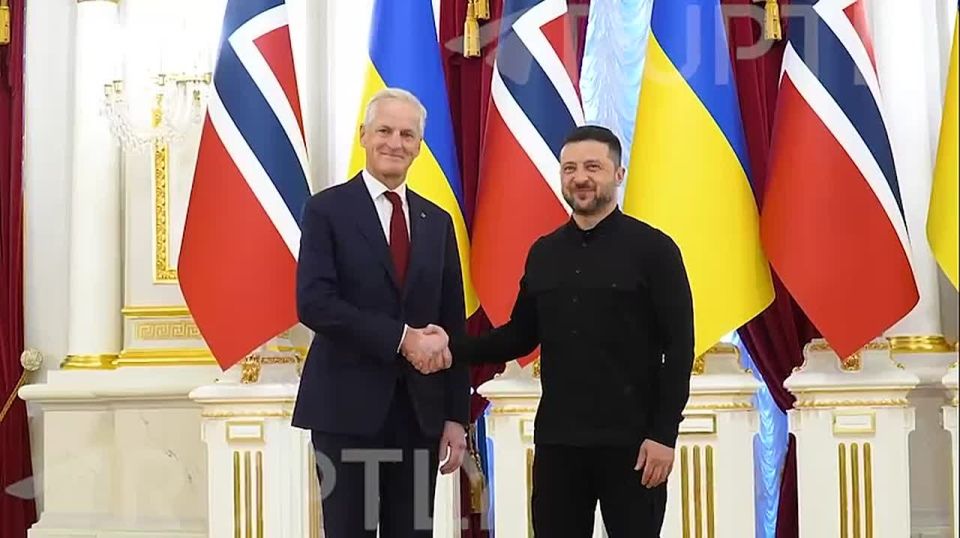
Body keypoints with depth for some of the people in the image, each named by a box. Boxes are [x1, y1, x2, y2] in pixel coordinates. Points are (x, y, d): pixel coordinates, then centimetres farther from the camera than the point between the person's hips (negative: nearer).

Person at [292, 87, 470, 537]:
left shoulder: (437, 222, 11)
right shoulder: (327, 209, -2)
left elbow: (453, 326, 10)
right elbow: (313, 303, -14)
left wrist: (456, 416, 5)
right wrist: (402, 338, -18)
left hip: (420, 411, 4)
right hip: (348, 407, -4)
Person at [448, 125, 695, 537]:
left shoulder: (653, 249, -5)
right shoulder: (542, 253, 9)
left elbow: (679, 347, -7)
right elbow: (520, 336, 11)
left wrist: (664, 434, -12)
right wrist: (454, 348, -5)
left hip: (630, 440, -4)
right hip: (556, 438, 4)